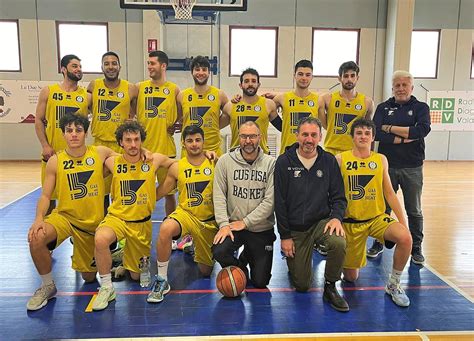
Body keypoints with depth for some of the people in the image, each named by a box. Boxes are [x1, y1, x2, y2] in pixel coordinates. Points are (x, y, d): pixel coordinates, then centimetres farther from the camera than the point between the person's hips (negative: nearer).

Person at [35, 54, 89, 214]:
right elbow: (39, 120, 2)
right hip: (53, 151, 0)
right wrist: (45, 146, -7)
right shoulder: (48, 92, 2)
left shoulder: (86, 95, 4)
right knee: (50, 194, 9)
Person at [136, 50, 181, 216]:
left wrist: (173, 125, -1)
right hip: (143, 148, 1)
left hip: (166, 148, 0)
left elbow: (180, 114, 12)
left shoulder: (174, 89, 3)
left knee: (169, 191, 8)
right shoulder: (139, 87, 4)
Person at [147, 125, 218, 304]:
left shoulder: (215, 164, -5)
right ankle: (162, 281, -20)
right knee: (165, 229, -38)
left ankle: (195, 246, 46)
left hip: (210, 220, 1)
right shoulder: (177, 167, -3)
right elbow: (158, 193, 1)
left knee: (206, 271, 11)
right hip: (185, 213, -1)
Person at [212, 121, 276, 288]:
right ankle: (240, 269, 7)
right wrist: (224, 224, -15)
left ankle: (248, 255, 39)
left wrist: (245, 222, -14)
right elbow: (219, 195, -5)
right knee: (219, 252, -29)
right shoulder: (225, 161, -4)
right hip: (233, 224, 0)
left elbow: (270, 200, -13)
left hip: (262, 229, 0)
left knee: (260, 282, 4)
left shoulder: (270, 163, -8)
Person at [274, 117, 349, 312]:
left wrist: (337, 217, -19)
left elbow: (338, 197, 2)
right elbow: (279, 201, -6)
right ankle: (294, 260, 36)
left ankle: (330, 287, -6)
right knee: (302, 285, 1)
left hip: (321, 222, 1)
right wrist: (285, 236, -8)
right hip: (294, 228, -1)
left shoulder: (329, 161, -1)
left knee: (339, 243, -33)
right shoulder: (284, 162, -7)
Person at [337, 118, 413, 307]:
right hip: (351, 221, -1)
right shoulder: (340, 159, -6)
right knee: (351, 277, 5)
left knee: (405, 238, -30)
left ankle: (393, 285, -6)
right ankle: (350, 260, 43)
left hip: (377, 218, 2)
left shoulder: (381, 159, 2)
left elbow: (389, 193, 6)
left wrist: (403, 221, 0)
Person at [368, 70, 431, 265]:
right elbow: (376, 133, -12)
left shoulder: (421, 107, 3)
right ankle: (378, 243, 25)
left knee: (414, 211, 10)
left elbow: (423, 130, -17)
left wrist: (391, 128, -13)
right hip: (387, 166, 1)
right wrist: (405, 138, -16)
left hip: (412, 167, 0)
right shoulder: (383, 108, 5)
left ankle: (416, 248, 24)